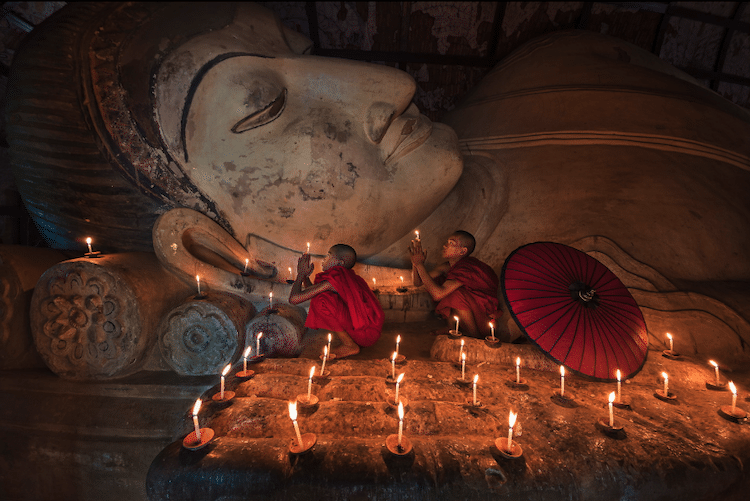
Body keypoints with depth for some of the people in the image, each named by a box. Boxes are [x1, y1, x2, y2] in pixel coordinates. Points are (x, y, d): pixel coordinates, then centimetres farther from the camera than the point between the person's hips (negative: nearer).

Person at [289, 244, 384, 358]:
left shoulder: (332, 281, -15)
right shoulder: (349, 276, 13)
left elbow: (294, 299, -15)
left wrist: (300, 274, 1)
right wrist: (305, 276, 21)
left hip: (366, 335, -9)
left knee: (321, 300, -20)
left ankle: (350, 346, -7)